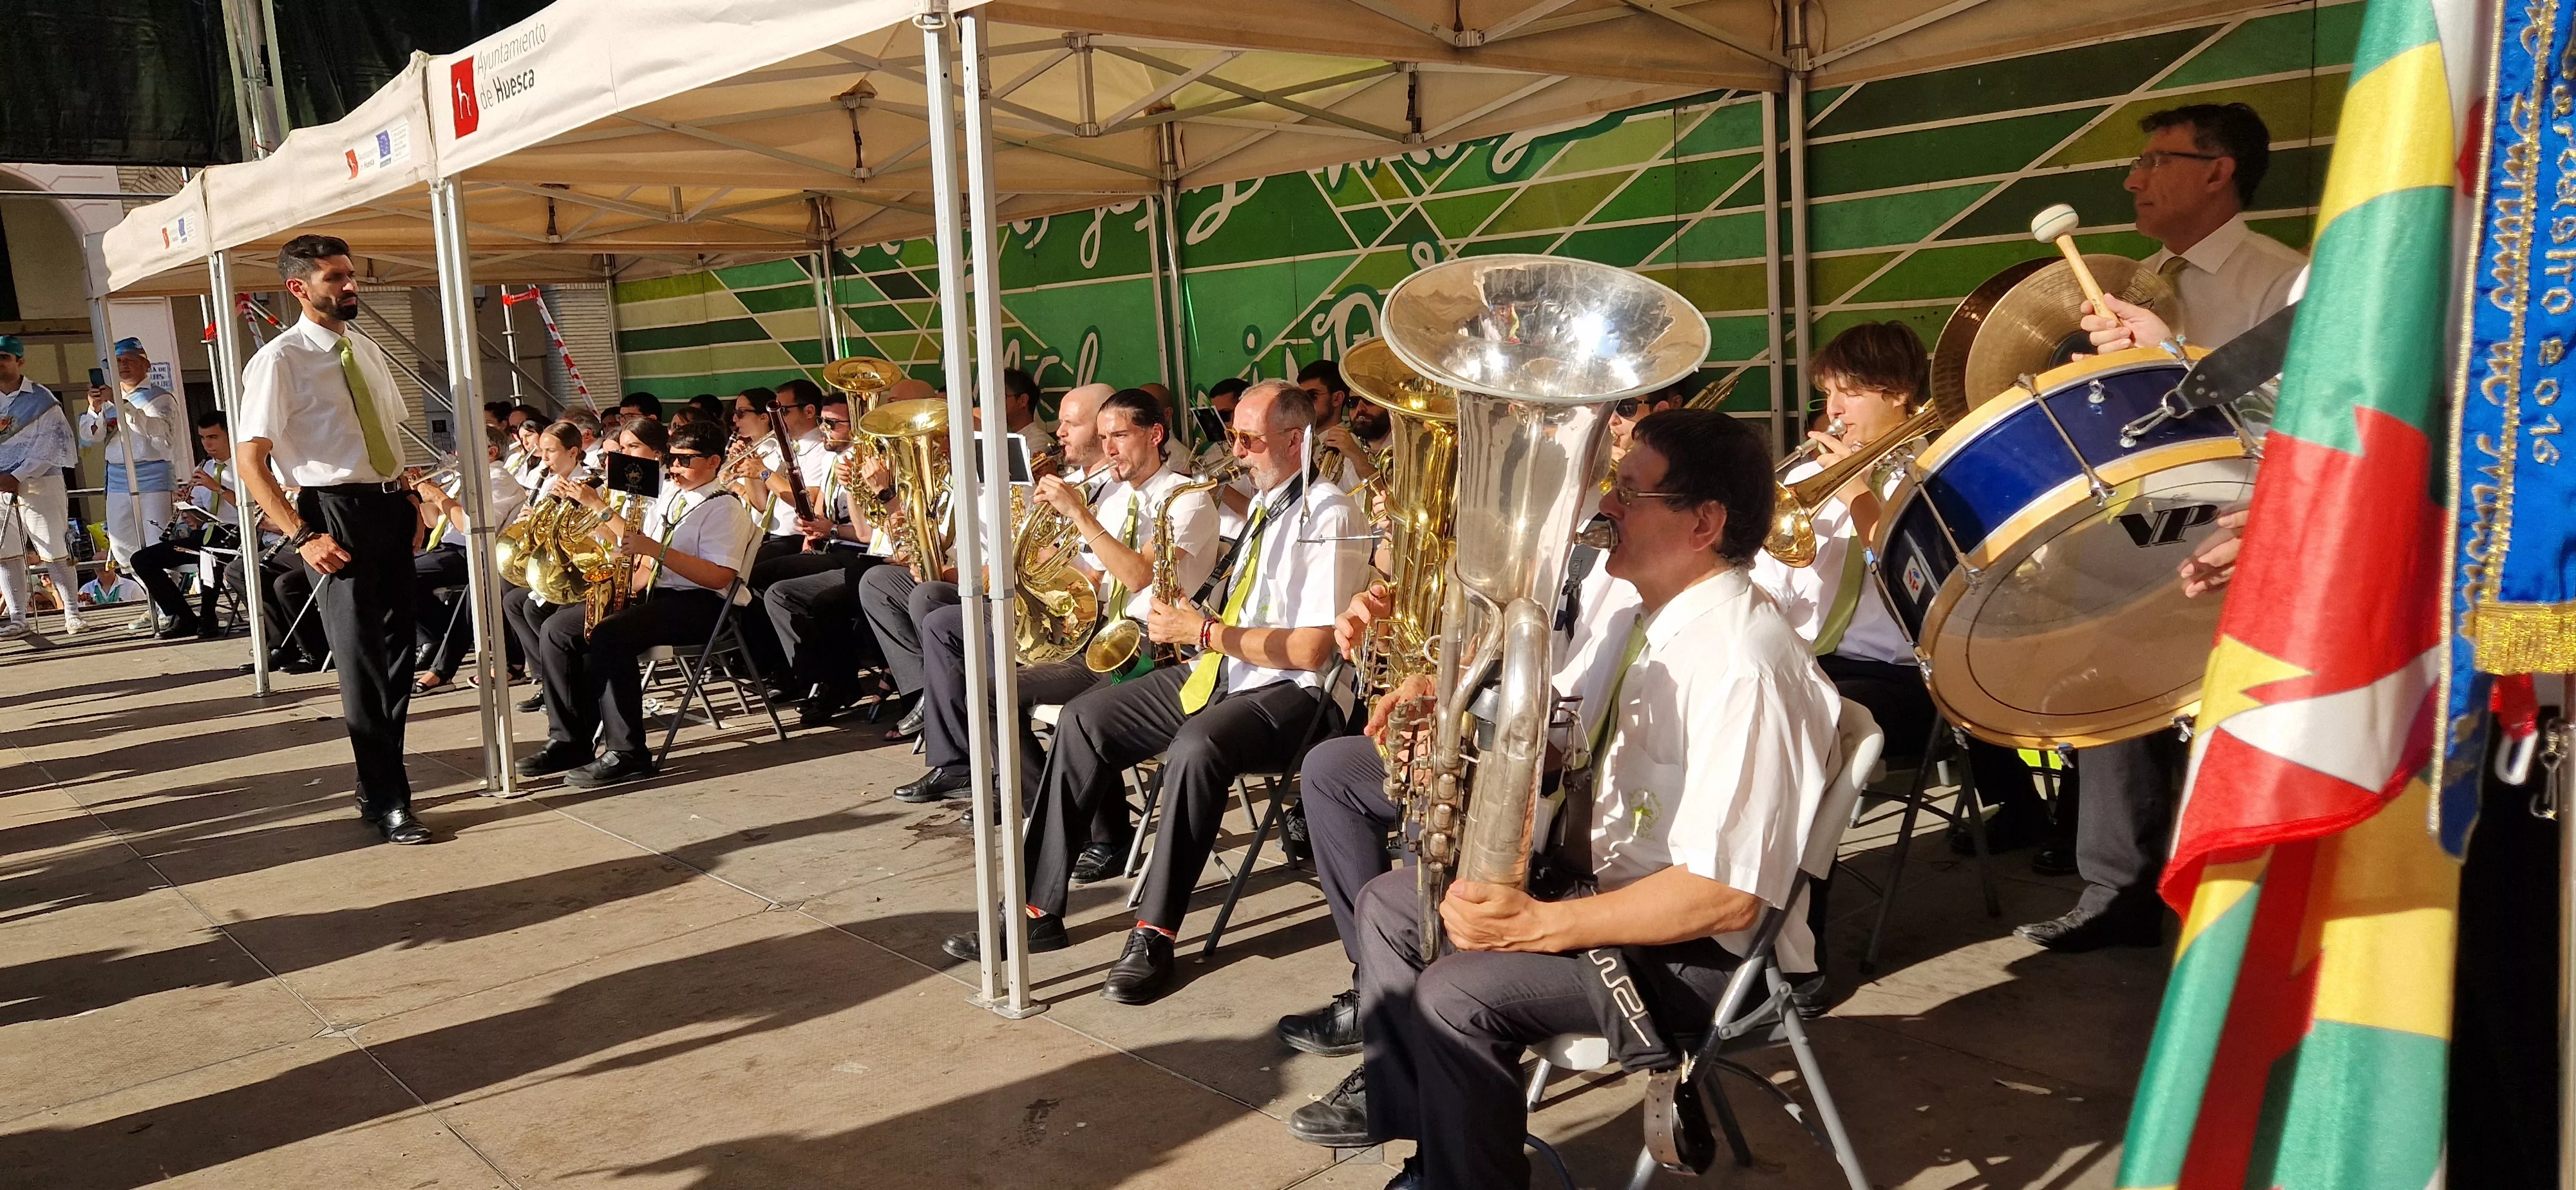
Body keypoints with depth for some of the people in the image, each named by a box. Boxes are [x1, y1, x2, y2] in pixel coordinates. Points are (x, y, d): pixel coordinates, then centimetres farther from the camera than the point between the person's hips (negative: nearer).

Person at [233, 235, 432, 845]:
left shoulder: (368, 351, 12)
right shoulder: (279, 361, -10)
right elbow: (250, 460, -12)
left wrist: (409, 500, 9)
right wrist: (302, 537, -17)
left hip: (391, 508, 7)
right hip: (337, 513, -7)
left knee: (398, 650, 13)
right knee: (361, 657, -1)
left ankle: (384, 779, 28)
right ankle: (385, 800, 8)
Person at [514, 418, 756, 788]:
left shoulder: (724, 507, -7)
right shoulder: (668, 495, 19)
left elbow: (719, 577, -20)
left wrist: (655, 549, -23)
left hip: (698, 604, -9)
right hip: (653, 594, 9)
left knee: (608, 635, -32)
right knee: (558, 628, -2)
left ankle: (626, 753, -27)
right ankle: (569, 742, 2)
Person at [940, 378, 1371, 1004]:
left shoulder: (1326, 515, -12)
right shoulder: (1262, 501, 16)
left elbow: (1311, 649, -21)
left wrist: (1206, 633, -19)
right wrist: (1187, 617, 2)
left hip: (1290, 692, -9)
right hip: (1221, 670, 9)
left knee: (1195, 746, -37)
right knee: (1084, 717, -3)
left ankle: (1155, 934, -22)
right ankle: (1040, 910, -1)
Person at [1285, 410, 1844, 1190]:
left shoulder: (1741, 665, -27)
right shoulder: (1639, 621, 5)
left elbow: (1725, 896, -29)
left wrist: (1538, 926, -30)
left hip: (1700, 948, -10)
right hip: (1598, 880, 10)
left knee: (1454, 994, -26)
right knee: (1390, 902, 14)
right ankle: (1399, 1105, 28)